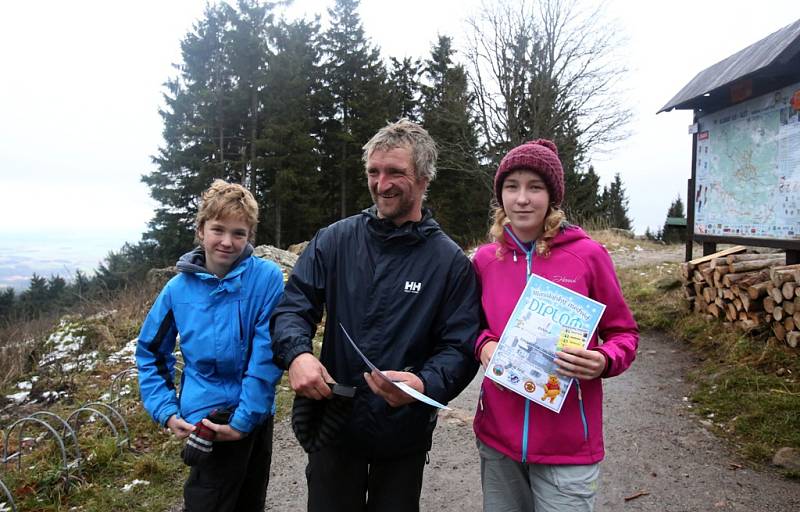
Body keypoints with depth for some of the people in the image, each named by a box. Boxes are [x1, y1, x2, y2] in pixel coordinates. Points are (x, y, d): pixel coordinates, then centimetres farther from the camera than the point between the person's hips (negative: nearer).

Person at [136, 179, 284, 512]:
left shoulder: (267, 277, -14)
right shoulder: (179, 288, -5)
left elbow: (267, 353, -16)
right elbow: (150, 352, 6)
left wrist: (245, 419, -17)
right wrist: (166, 411, -3)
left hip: (255, 418, 0)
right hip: (208, 421, 0)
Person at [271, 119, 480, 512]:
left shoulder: (450, 262, -8)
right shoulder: (334, 240, -3)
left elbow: (459, 348, -10)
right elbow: (293, 307, -4)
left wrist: (424, 384, -30)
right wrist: (297, 353, -25)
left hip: (404, 436, -1)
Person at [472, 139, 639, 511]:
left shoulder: (587, 254, -9)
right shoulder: (485, 258, 0)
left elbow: (624, 334, 1)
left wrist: (603, 362, -19)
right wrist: (484, 345, -7)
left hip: (567, 443, -3)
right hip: (497, 435, 3)